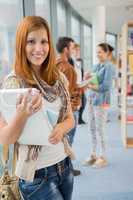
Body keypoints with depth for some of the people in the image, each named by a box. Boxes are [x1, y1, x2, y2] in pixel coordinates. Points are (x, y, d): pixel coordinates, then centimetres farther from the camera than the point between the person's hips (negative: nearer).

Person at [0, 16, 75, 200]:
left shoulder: (59, 78, -1)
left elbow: (70, 118, 7)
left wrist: (62, 127, -15)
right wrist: (23, 114, -32)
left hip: (64, 164, 5)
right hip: (36, 174, -5)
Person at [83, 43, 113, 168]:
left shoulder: (108, 66, -7)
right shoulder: (96, 66, 14)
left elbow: (106, 86, -16)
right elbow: (91, 82, 13)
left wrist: (90, 86, -15)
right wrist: (87, 78, -6)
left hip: (101, 100, -7)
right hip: (92, 99, 7)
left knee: (99, 129, -2)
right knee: (92, 128, 11)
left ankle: (102, 158, 11)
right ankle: (94, 155, 23)